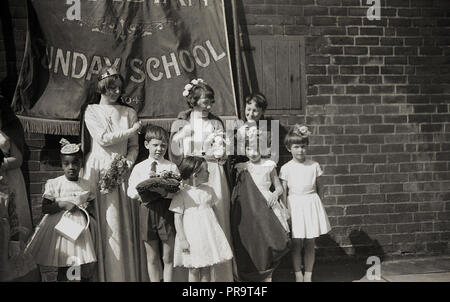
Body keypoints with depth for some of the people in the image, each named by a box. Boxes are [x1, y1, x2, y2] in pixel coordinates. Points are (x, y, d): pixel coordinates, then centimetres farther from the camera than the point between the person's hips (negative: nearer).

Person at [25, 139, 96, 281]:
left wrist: (86, 206, -3)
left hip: (79, 227, 2)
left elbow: (92, 203, 16)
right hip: (60, 227, -2)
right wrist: (62, 205, -19)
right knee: (63, 267, 6)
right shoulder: (54, 184, -6)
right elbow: (45, 208, -6)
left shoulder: (86, 185, 3)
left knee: (88, 267, -2)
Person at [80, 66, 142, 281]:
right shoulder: (91, 111, 6)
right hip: (98, 170, -2)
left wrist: (128, 161, -8)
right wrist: (132, 130, -1)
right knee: (102, 222, -3)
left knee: (123, 224, 1)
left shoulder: (129, 112, 13)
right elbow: (103, 138, -7)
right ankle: (102, 274, 6)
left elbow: (134, 146, 11)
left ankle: (126, 274, 8)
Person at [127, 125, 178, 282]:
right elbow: (131, 192, 2)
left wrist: (165, 192, -23)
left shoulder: (171, 167, 4)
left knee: (168, 257, 6)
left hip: (166, 211, -1)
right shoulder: (139, 168, 7)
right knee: (152, 258, 11)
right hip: (147, 211, 1)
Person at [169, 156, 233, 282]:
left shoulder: (208, 189, 7)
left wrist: (216, 231, 15)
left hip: (209, 234, 5)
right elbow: (177, 218, -9)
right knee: (194, 269, 4)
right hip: (192, 236, -5)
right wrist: (182, 239, -13)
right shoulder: (181, 193, -10)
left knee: (207, 268, 9)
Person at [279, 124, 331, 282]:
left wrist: (315, 203, 4)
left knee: (310, 243, 7)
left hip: (311, 204, 2)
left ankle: (308, 276, 19)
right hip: (294, 205, -1)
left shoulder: (314, 165, 2)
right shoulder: (286, 168, -3)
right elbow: (283, 192, 0)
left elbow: (318, 187, 10)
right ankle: (298, 275, 17)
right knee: (297, 243, 3)